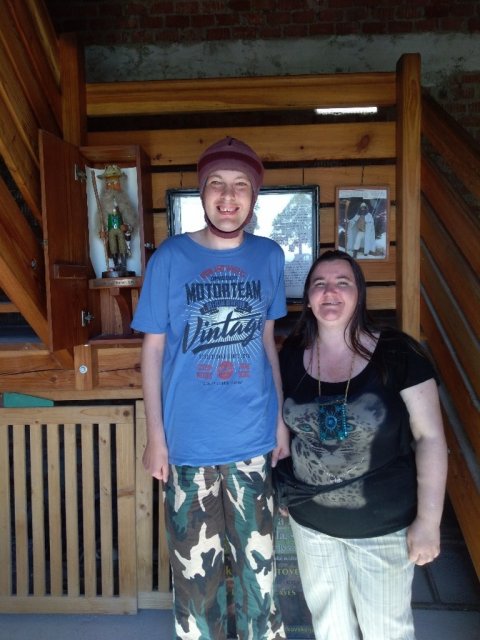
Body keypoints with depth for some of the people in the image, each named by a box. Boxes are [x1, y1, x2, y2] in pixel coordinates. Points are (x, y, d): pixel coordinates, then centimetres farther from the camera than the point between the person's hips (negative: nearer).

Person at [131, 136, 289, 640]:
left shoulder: (269, 257, 0)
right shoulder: (170, 257, -8)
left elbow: (267, 340, 8)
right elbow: (152, 350, -3)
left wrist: (281, 419, 8)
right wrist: (155, 437, -4)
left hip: (255, 441, 2)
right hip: (189, 445, -2)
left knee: (259, 565, 18)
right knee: (196, 570, 14)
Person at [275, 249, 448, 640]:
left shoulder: (397, 353, -17)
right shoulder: (291, 356, -7)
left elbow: (430, 437, -14)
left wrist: (428, 520, -13)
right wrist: (280, 489, 11)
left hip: (383, 524, -3)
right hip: (310, 520, 4)